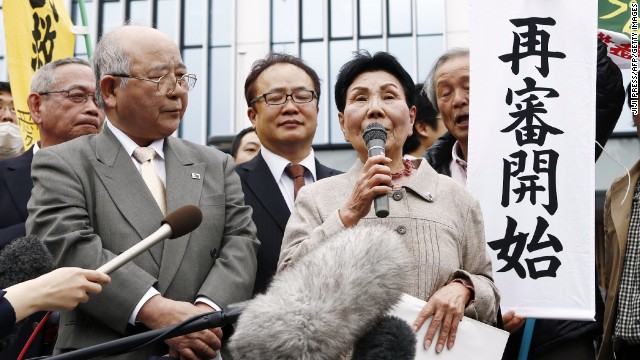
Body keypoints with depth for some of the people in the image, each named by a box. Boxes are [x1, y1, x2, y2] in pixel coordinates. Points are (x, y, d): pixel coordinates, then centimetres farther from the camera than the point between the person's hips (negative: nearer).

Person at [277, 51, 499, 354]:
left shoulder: (457, 199, 6)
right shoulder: (314, 199, 5)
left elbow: (489, 291, 11)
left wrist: (462, 289, -9)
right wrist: (348, 215, -11)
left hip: (434, 350, 2)